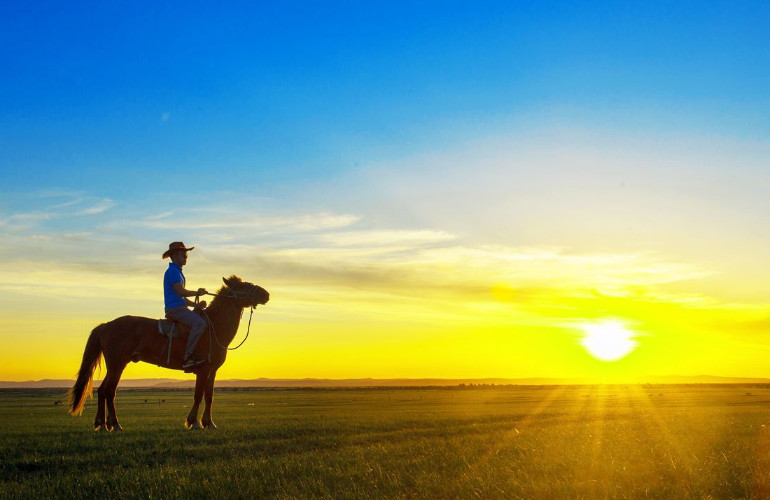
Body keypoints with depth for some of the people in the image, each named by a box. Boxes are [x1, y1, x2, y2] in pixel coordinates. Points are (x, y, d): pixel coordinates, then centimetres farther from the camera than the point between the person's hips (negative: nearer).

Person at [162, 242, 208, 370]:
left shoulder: (177, 272, 24)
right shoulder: (172, 271, -8)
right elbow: (181, 291, -20)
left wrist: (196, 305, 14)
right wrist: (197, 293, -7)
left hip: (180, 308, 11)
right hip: (174, 308, -11)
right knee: (199, 323, -28)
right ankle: (187, 358, -32)